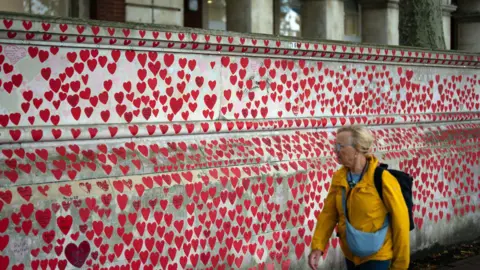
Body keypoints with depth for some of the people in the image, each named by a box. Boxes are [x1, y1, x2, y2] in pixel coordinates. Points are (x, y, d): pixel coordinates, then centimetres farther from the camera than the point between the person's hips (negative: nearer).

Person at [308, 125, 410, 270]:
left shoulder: (382, 179, -21)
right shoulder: (339, 177, -3)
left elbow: (400, 221, -15)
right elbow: (328, 213, 2)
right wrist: (317, 246, -11)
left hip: (376, 256, -6)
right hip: (350, 254, 6)